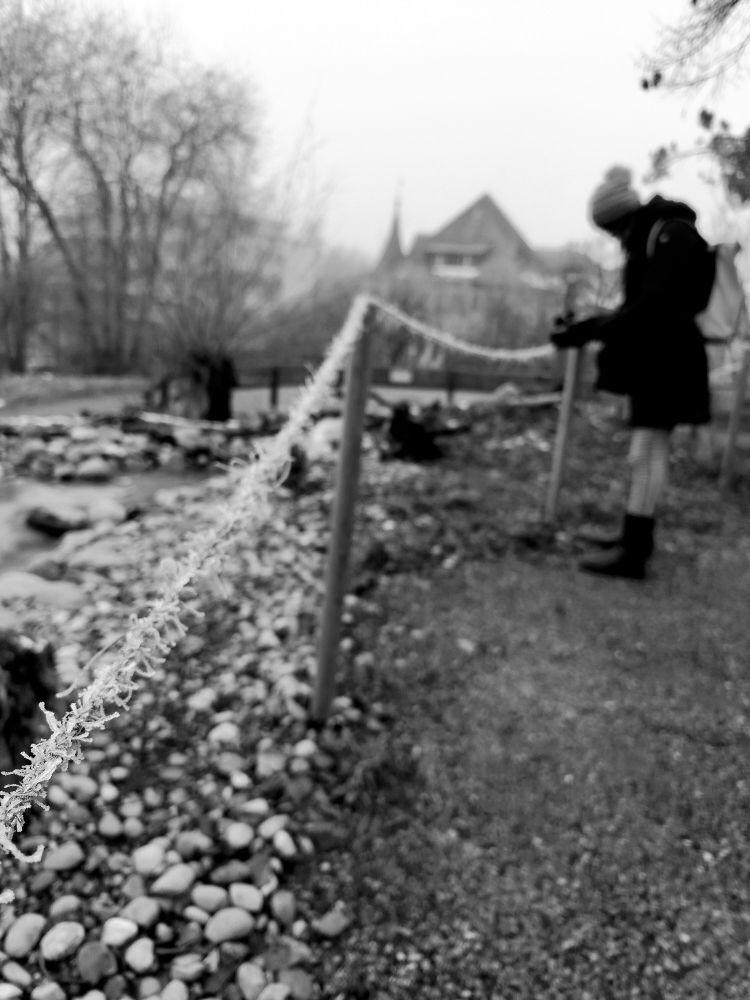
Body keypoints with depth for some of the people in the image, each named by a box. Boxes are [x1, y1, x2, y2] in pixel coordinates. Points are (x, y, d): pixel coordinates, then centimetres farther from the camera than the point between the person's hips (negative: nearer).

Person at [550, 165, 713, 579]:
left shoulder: (672, 235, -15)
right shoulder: (646, 239, 14)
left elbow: (653, 305, -24)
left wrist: (589, 331, -23)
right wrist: (585, 328, 4)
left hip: (666, 358, -10)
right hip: (652, 358, 10)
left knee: (645, 451, -11)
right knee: (653, 448, 15)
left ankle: (633, 552, -10)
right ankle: (638, 534, 25)